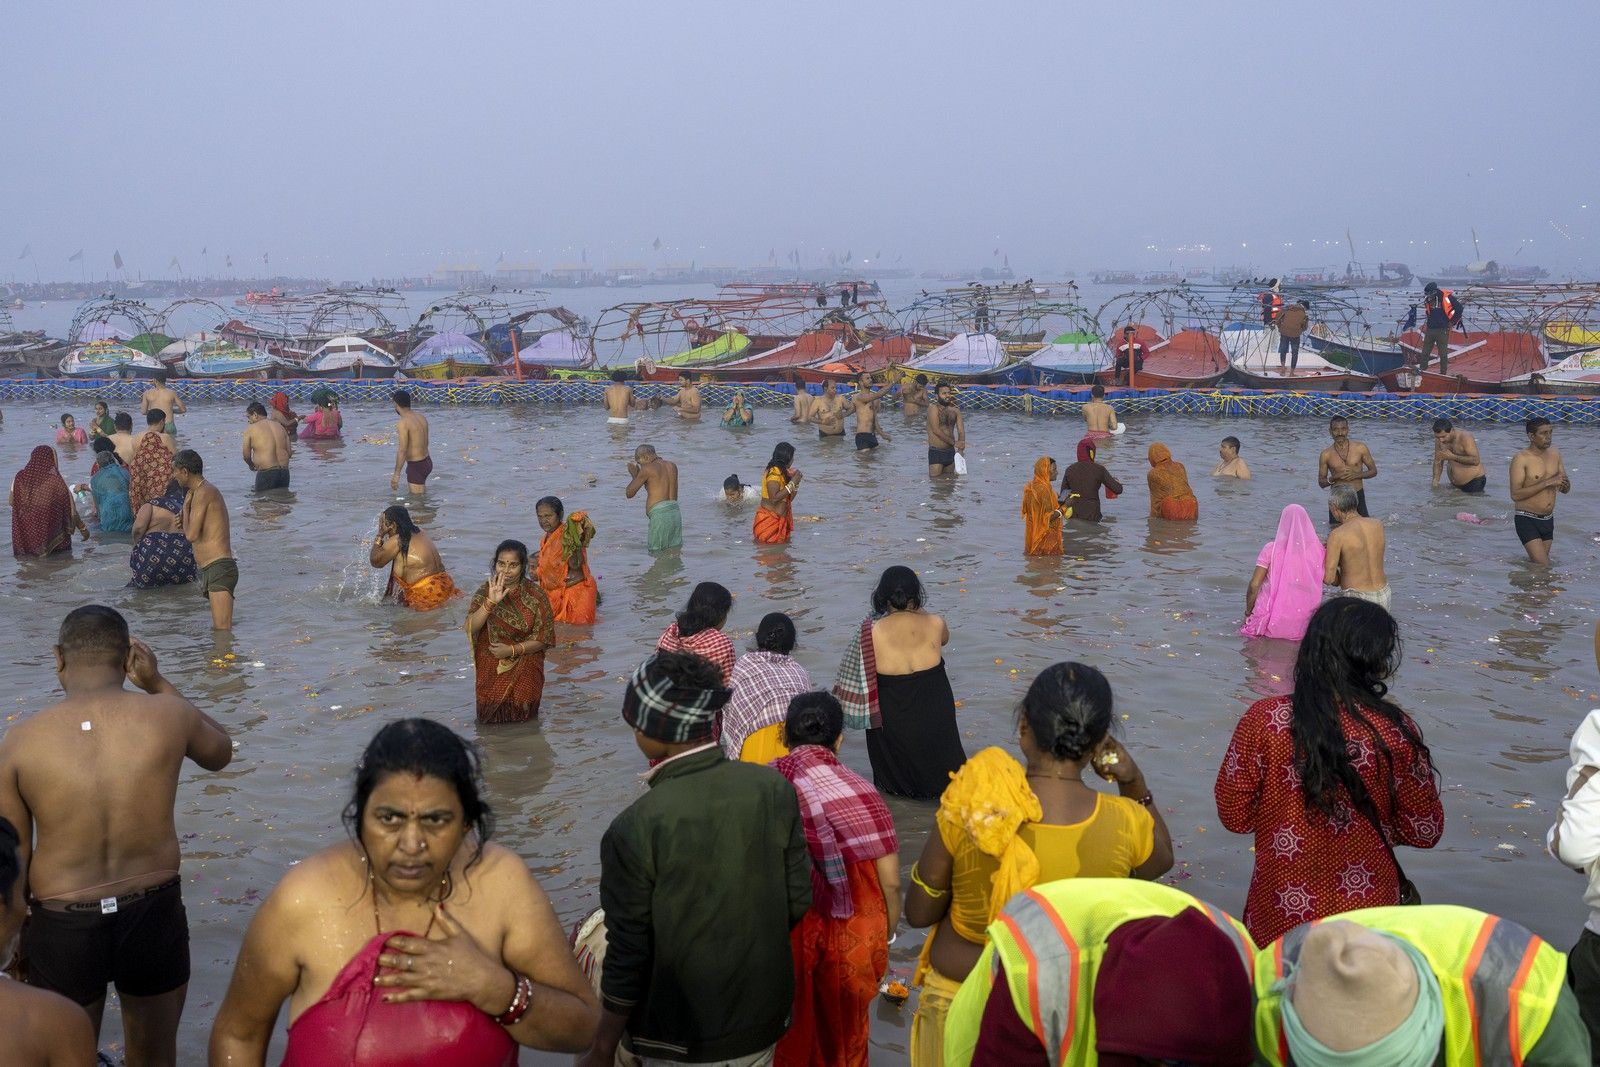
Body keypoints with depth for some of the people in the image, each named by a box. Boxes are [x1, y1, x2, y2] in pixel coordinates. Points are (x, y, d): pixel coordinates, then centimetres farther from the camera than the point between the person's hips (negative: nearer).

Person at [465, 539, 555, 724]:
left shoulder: (535, 595, -11)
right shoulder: (486, 591, -8)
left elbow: (543, 639, -9)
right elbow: (470, 628, -20)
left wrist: (512, 650, -20)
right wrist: (491, 602, -33)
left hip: (524, 672, -1)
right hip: (491, 670, 1)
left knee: (521, 716, 8)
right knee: (491, 718, 7)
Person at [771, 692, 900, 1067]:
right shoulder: (857, 793, -19)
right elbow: (890, 882, -15)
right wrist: (884, 937, 3)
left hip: (778, 938, 2)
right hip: (847, 939, -1)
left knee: (787, 1036, 25)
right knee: (841, 1036, 24)